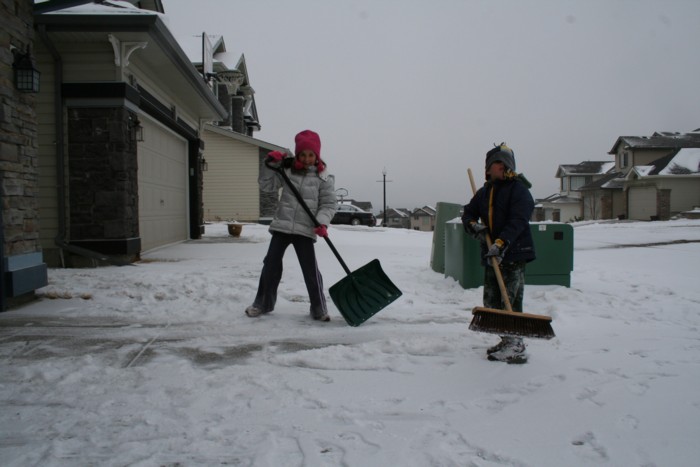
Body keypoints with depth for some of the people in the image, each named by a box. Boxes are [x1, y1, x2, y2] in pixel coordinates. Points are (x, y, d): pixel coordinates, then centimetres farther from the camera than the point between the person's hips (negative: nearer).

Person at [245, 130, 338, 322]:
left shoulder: (324, 177, -1)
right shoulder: (287, 170, 5)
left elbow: (329, 203, -4)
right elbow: (266, 185, 6)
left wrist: (322, 222, -20)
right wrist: (270, 164, -7)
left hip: (305, 229, -2)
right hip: (282, 225, 2)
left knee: (310, 269, -3)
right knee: (271, 264, 8)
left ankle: (319, 308, 12)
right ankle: (263, 303, 25)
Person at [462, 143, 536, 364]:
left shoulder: (518, 189, -7)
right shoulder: (484, 192, 15)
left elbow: (518, 220, -19)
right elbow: (468, 213, 18)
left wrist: (501, 243, -30)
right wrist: (473, 225, -6)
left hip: (514, 254, -7)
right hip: (491, 255, 8)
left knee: (511, 302, -8)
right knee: (491, 302, 12)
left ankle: (516, 347, 1)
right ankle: (507, 340, 26)